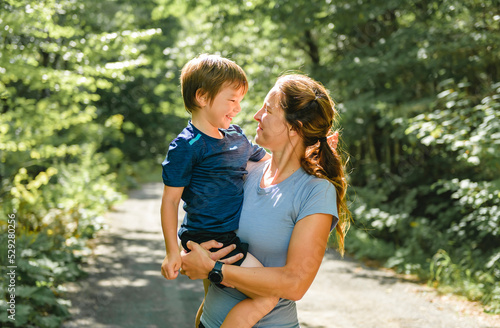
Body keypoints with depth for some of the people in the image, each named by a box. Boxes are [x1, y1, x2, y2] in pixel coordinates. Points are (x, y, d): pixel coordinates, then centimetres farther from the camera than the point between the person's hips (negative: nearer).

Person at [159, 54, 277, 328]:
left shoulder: (235, 135, 11)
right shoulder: (186, 147, -13)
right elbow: (170, 200, -10)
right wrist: (172, 252, -12)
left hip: (234, 236, 8)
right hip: (209, 240, -8)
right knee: (266, 297, -16)